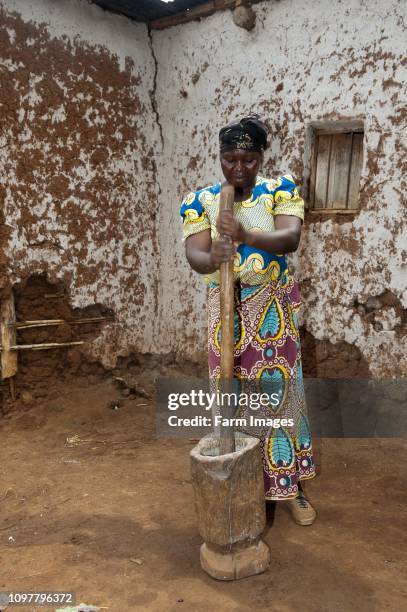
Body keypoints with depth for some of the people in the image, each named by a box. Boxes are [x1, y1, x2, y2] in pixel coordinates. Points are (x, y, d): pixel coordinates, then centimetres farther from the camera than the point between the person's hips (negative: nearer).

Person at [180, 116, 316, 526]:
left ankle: (289, 485, 23)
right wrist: (211, 258, -39)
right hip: (227, 309, 1)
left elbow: (290, 238, -20)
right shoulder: (199, 201, -1)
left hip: (275, 308, 0)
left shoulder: (281, 190, -2)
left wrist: (247, 235, -38)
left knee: (280, 391, 5)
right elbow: (193, 254, -15)